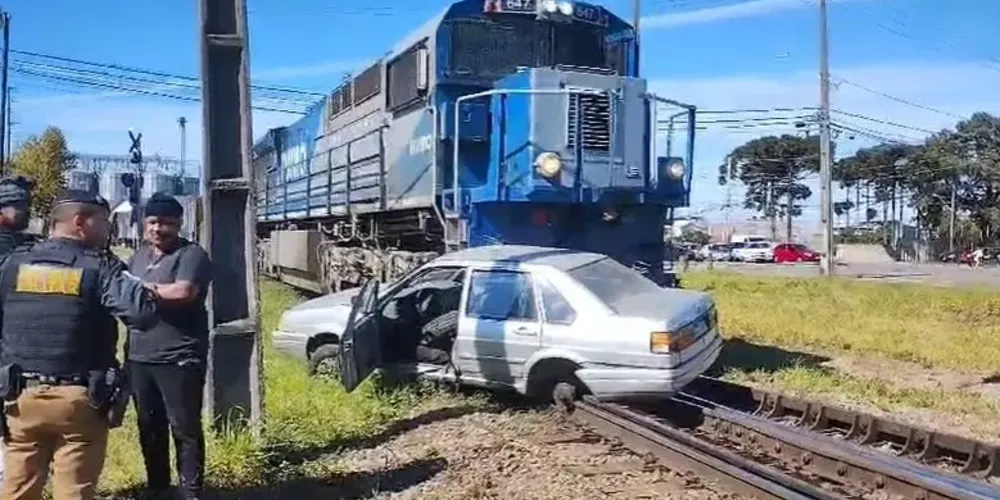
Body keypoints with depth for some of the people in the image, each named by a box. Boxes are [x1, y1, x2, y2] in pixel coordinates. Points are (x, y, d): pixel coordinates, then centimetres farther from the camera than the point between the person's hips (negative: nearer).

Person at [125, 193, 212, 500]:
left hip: (179, 358, -7)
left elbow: (184, 291, -25)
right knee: (149, 426, 18)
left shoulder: (191, 254, -9)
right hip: (139, 357, 7)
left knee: (185, 428, 0)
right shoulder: (139, 255, 16)